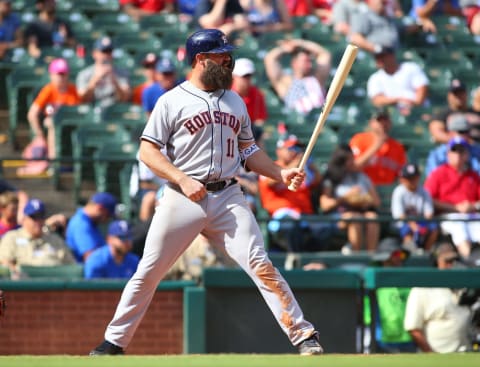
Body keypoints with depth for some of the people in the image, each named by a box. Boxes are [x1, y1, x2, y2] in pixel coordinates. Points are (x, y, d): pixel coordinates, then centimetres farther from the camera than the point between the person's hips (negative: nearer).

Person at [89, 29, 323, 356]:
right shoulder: (173, 101, 0)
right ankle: (114, 342, 12)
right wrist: (182, 180, -15)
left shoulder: (235, 102, 15)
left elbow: (248, 150, 21)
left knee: (261, 265, -10)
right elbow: (148, 151, -3)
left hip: (228, 197, 3)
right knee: (148, 273, 0)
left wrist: (280, 173, 5)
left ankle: (304, 336, -9)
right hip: (183, 201, -3)